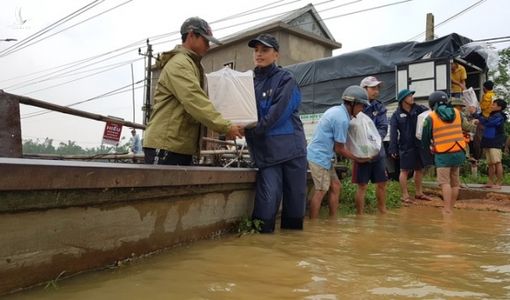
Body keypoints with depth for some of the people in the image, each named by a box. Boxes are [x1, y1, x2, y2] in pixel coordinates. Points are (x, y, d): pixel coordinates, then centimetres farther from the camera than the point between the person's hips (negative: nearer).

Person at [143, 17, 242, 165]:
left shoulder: (191, 64, 22)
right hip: (165, 144, -10)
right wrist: (226, 127, -24)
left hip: (181, 146, 10)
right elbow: (195, 103, -23)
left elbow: (196, 100, 18)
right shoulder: (179, 64, -12)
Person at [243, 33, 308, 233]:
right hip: (266, 151, 2)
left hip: (291, 147, -1)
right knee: (267, 201, -10)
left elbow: (277, 114, -13)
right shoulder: (249, 82, 12)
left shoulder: (285, 80, 0)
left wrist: (252, 130, -17)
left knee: (295, 199, 5)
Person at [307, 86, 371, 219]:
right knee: (321, 191, -5)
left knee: (336, 186, 12)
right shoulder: (342, 119, -20)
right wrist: (357, 159, 0)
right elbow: (339, 149, -13)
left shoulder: (337, 110, 9)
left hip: (322, 155, 10)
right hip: (319, 156, -10)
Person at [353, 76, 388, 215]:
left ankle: (383, 212, 33)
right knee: (362, 186, 1)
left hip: (378, 152, 5)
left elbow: (383, 128, -3)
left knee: (381, 183, 15)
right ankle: (360, 216, 12)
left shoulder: (379, 107, 7)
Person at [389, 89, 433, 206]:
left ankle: (419, 193, 31)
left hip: (420, 144, 4)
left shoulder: (418, 109, 3)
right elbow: (393, 133, -10)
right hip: (406, 146, -4)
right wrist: (393, 149, -17)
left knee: (419, 169, 15)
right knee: (405, 171, 2)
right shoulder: (397, 115, -6)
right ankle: (405, 196, 11)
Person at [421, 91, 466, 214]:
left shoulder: (430, 118, -5)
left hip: (443, 154, -5)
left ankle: (447, 210, -10)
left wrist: (429, 148, 21)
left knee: (444, 182, -5)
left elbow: (425, 139, 2)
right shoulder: (457, 113, 7)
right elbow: (460, 130, 15)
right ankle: (451, 207, 24)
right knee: (455, 182, 14)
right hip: (459, 152, 5)